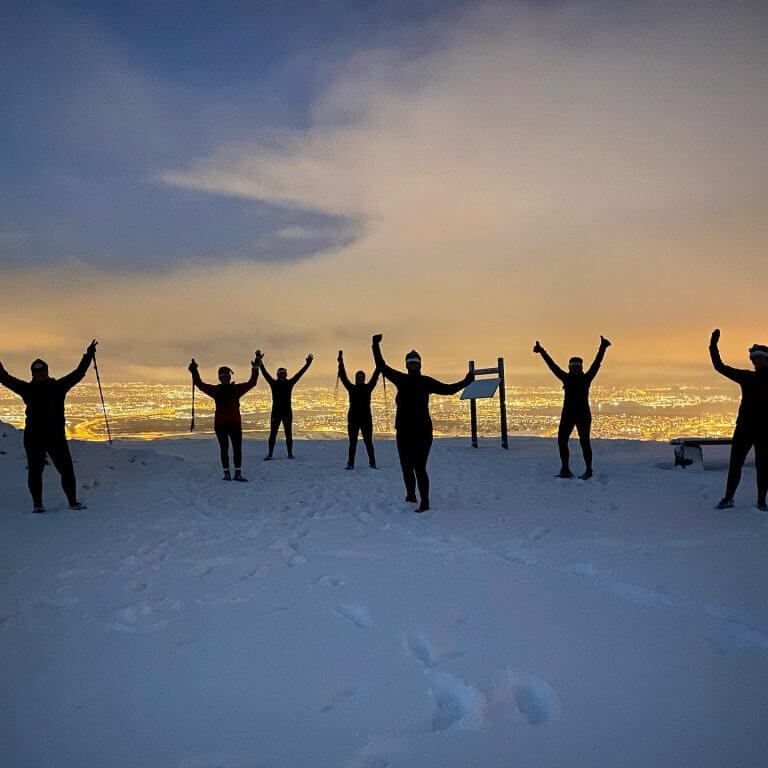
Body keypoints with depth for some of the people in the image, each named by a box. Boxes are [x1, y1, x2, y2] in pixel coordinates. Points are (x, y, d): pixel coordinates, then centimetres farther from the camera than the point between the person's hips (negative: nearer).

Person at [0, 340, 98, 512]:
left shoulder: (58, 386, 7)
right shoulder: (27, 389, 8)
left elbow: (78, 374, 9)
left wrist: (88, 356, 8)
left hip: (56, 436, 0)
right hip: (33, 438, 0)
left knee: (66, 470, 1)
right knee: (35, 471, 3)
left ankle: (72, 501, 12)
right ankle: (37, 504, 14)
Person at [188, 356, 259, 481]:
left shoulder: (236, 389, 9)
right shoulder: (215, 390, 7)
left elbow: (252, 383, 13)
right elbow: (200, 384, 7)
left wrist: (255, 370, 6)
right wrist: (194, 372, -1)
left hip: (235, 423, 1)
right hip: (220, 424, -1)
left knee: (237, 448, -1)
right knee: (224, 449, 2)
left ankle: (238, 473, 5)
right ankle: (226, 473, 9)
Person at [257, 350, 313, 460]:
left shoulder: (289, 383, 4)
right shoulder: (274, 383, 2)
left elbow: (300, 373, 5)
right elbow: (265, 373, 0)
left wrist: (308, 363, 3)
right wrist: (259, 361, -6)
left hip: (287, 413, 1)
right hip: (276, 413, -1)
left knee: (288, 434, 4)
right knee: (273, 434, 1)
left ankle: (290, 454, 11)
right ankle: (270, 454, 5)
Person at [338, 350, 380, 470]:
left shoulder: (368, 388, 6)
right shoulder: (351, 388, 7)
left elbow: (375, 377, 1)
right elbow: (343, 377, 5)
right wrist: (341, 363, 2)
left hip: (366, 418, -1)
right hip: (353, 418, 1)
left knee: (368, 442, 0)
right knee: (352, 443, 4)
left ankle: (372, 463, 5)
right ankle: (350, 463, 6)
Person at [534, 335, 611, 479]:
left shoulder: (586, 378, -1)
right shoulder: (566, 378, 6)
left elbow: (596, 363, -6)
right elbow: (552, 365, 11)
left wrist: (602, 348, -12)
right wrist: (542, 352, 15)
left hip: (583, 415, -4)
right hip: (567, 415, 4)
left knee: (584, 442, -4)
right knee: (561, 441, 3)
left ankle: (588, 470, 11)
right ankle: (565, 470, 14)